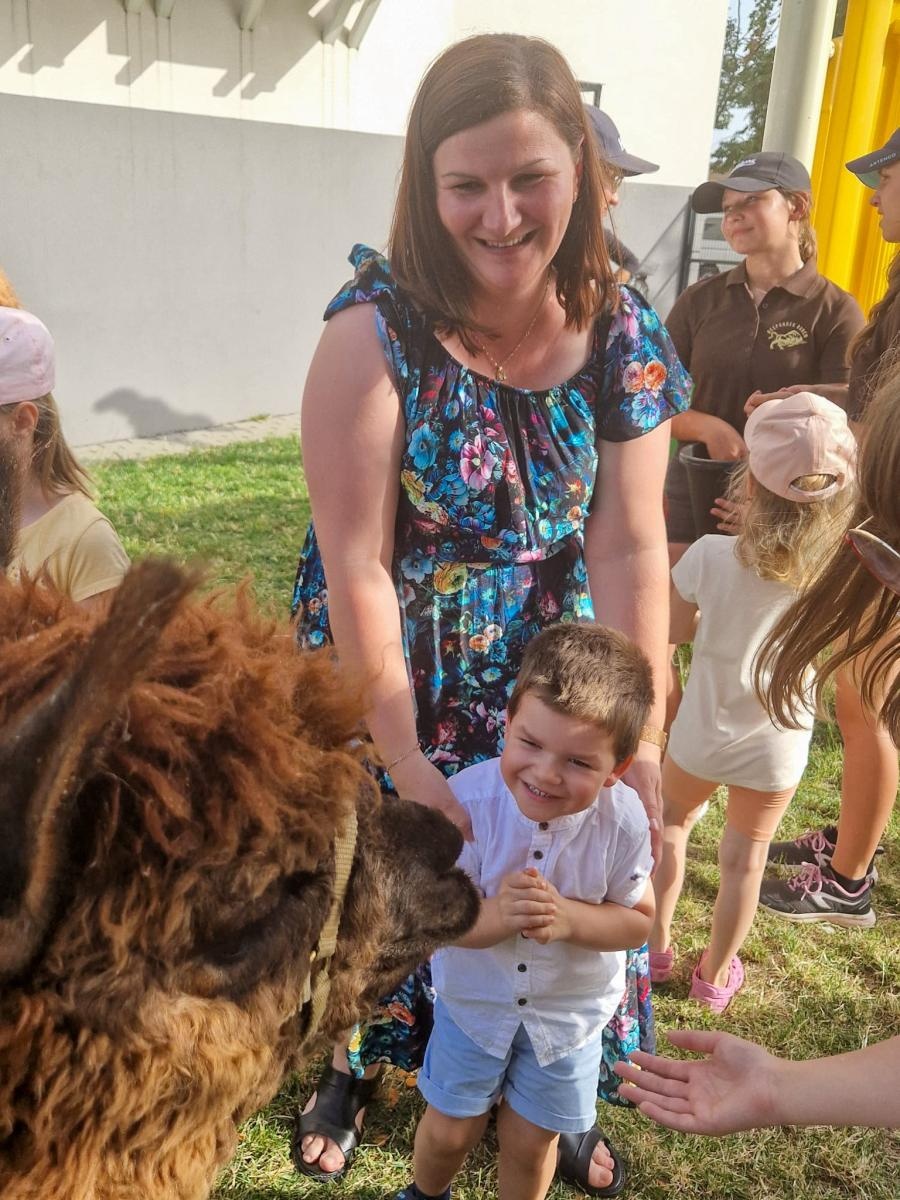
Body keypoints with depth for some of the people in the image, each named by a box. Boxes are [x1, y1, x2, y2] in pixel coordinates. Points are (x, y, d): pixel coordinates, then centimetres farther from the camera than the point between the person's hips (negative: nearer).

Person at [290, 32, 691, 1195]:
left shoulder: (624, 333, -10)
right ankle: (352, 1063, 47)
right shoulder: (376, 329, -21)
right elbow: (357, 562, -21)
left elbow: (629, 546, -10)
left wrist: (641, 738, -13)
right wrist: (402, 756, -18)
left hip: (549, 673, 3)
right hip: (391, 671, -2)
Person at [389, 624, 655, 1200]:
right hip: (475, 999, 0)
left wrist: (568, 918, -32)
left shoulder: (624, 823, -27)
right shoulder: (467, 801, -30)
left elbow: (638, 920, -13)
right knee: (451, 1130, 22)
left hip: (569, 1011, 0)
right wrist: (493, 917, -44)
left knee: (530, 1140, 21)